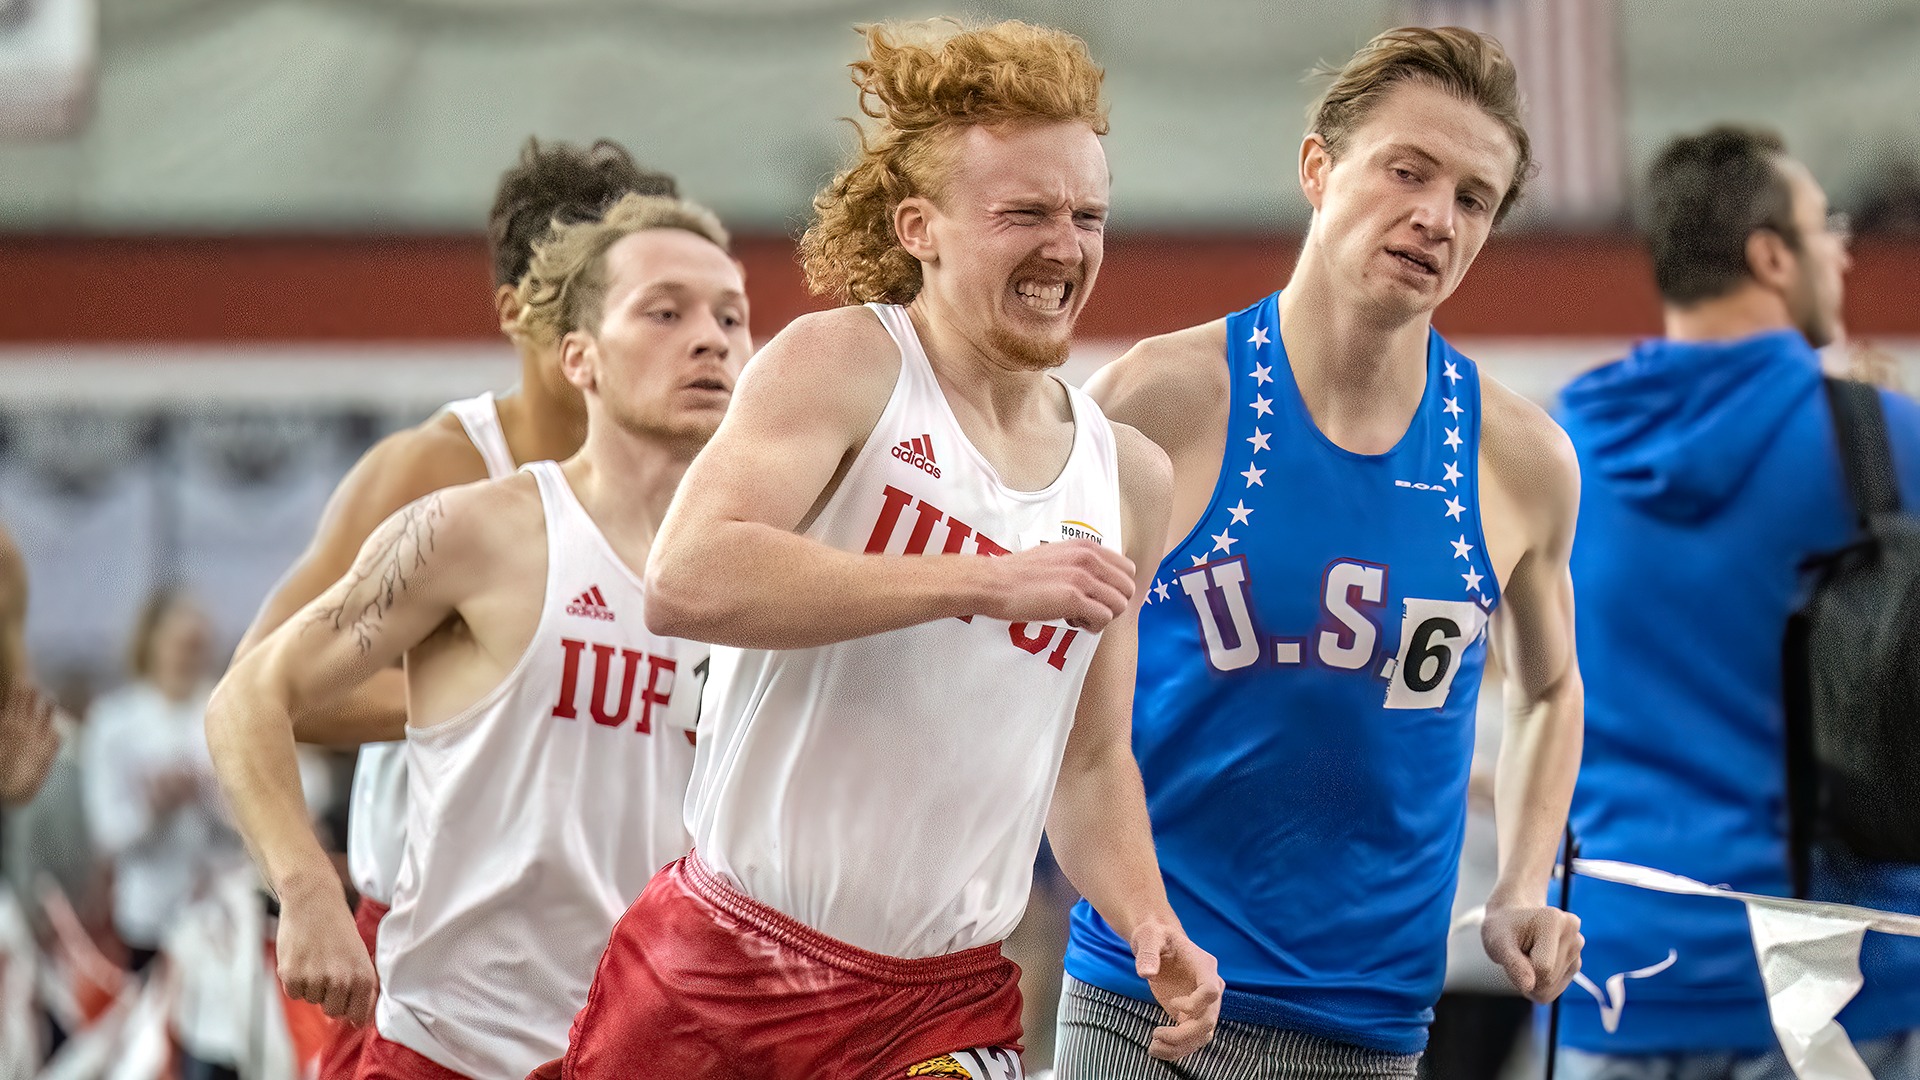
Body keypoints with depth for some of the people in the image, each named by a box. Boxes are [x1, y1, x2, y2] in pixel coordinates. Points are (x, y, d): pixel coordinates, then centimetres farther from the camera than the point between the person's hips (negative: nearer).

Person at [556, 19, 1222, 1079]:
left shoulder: (1129, 482, 9)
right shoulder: (841, 365, -7)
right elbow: (684, 582, -25)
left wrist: (1151, 929, 0)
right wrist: (983, 580, -25)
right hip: (718, 965, -3)